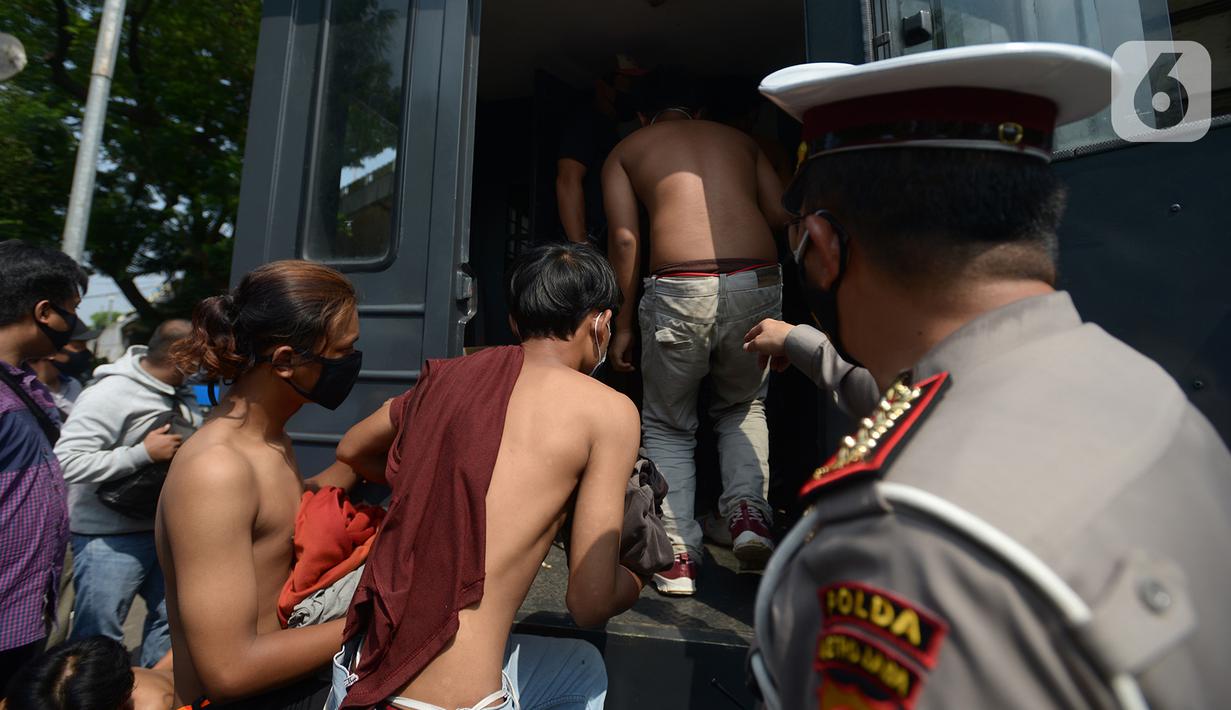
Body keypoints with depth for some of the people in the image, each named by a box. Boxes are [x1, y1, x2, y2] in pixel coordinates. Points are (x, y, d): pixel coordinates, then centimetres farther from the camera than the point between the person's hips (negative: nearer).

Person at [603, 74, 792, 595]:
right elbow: (781, 214, 15)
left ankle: (678, 557, 11)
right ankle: (748, 511, 7)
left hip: (680, 288, -2)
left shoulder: (625, 150, 21)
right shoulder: (738, 138, 28)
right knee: (744, 405, 27)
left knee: (668, 425, 16)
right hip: (758, 282, 3)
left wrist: (623, 325, 9)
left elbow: (624, 239, 6)